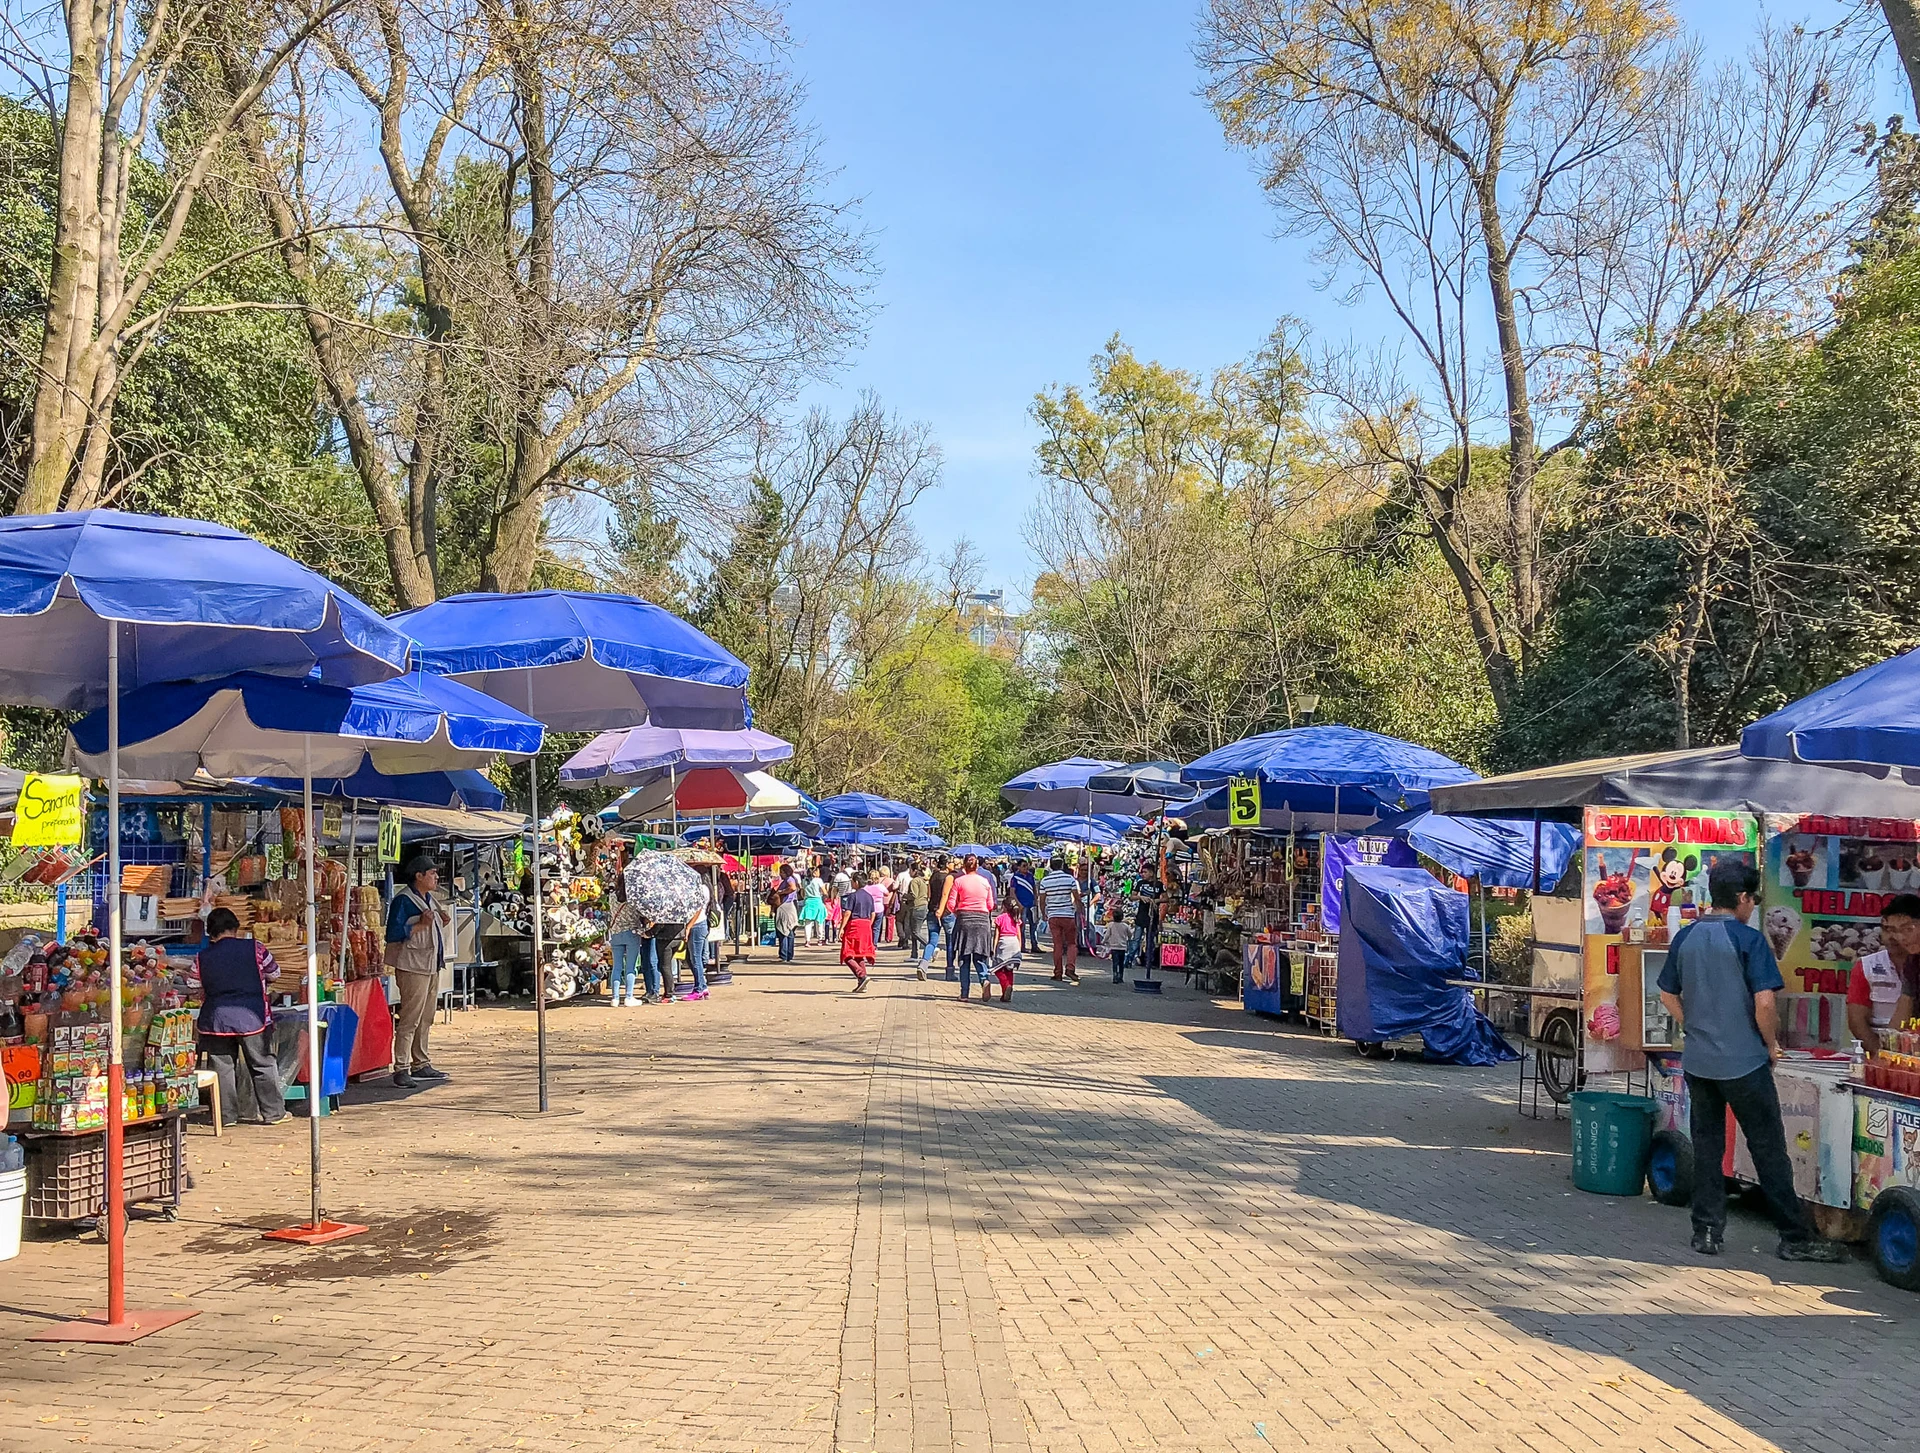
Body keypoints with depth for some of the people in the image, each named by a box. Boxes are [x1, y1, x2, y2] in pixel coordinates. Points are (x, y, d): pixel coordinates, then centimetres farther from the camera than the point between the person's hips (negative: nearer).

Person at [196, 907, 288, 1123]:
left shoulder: (203, 958, 3)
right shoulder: (254, 949, -3)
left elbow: (197, 992, 10)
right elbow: (274, 974, 9)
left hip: (216, 1018, 1)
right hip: (251, 1016, -1)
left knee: (222, 1068, 10)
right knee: (263, 1065, 7)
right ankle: (272, 1112, 11)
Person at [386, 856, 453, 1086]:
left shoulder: (429, 899, 18)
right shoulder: (403, 900, -11)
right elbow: (394, 934, -19)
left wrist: (442, 923, 10)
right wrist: (421, 925, -22)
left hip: (431, 965, 9)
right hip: (412, 966, -9)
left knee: (425, 1019, 13)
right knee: (410, 1018, -11)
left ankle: (421, 1065, 21)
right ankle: (401, 1069, -10)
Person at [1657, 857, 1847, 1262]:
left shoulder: (1685, 938, 6)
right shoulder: (1748, 939, -13)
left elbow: (1668, 995, 13)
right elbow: (1764, 1003, -18)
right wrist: (1772, 1044, -3)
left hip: (1697, 1060, 6)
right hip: (1743, 1062, -5)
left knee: (1706, 1146, 12)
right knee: (1769, 1148, 3)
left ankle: (1707, 1231, 13)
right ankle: (1796, 1237, 9)